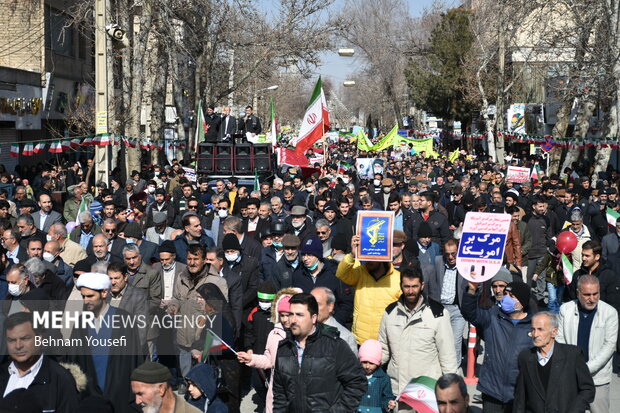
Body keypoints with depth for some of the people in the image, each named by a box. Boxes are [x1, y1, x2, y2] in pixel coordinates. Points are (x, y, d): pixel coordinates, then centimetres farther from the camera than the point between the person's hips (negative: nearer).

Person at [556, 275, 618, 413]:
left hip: (597, 377, -2)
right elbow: (559, 339, 3)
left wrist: (587, 369, -16)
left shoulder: (610, 312, -7)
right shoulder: (566, 309, 0)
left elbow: (609, 345, -9)